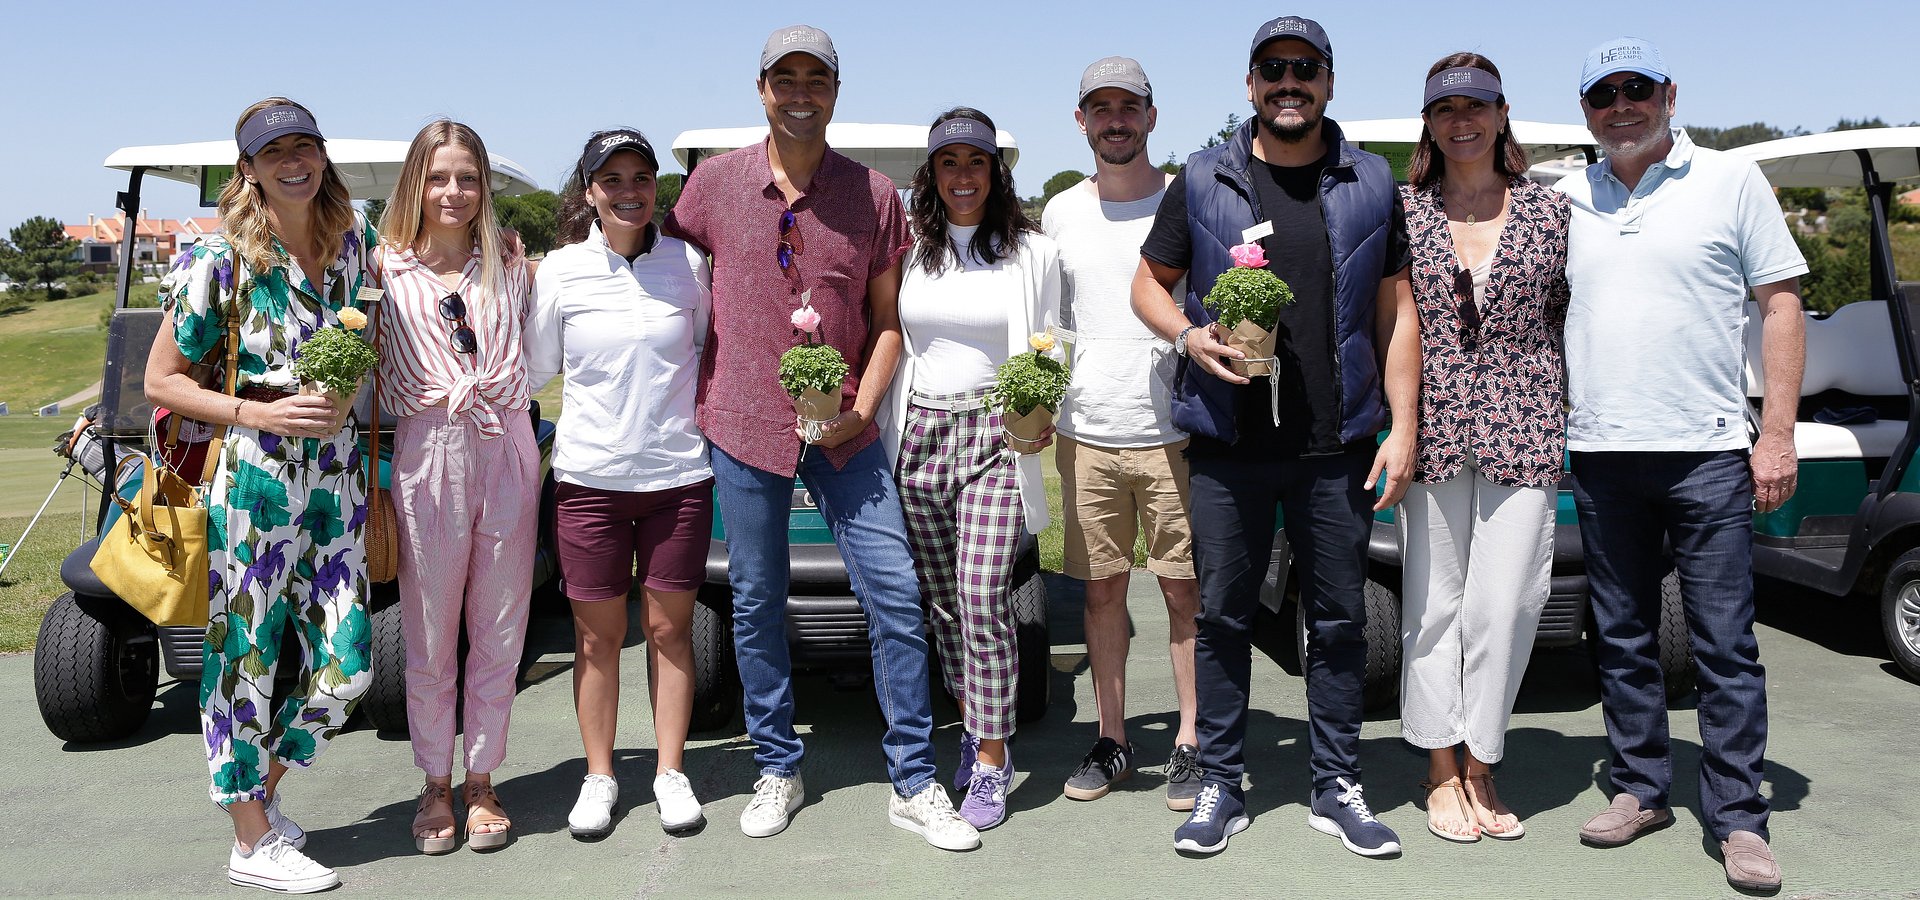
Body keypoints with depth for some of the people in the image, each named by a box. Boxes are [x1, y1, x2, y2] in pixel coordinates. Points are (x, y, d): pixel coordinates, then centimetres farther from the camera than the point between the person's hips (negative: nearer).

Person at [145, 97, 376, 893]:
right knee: (247, 658, 5)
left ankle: (263, 790, 31)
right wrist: (261, 414, -16)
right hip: (254, 482, -5)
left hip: (336, 482, 5)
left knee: (345, 662, 6)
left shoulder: (352, 239, 6)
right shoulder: (223, 259, -9)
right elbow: (160, 381, -6)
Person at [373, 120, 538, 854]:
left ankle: (481, 781, 23)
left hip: (506, 452, 2)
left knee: (498, 632, 8)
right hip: (428, 455, -2)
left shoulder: (509, 267, 9)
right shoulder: (386, 266, 3)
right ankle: (435, 784, 24)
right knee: (429, 636, 7)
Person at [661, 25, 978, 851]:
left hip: (844, 430, 0)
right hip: (743, 426, 0)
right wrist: (692, 395, 6)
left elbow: (886, 318, 5)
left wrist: (861, 408, -10)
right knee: (756, 603, 8)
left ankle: (913, 784, 10)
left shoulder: (874, 195, 1)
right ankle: (777, 771, 26)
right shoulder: (715, 182, 1)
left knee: (894, 594, -3)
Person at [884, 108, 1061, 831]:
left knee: (983, 597, -12)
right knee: (940, 600, 8)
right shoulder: (910, 252, 10)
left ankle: (991, 763, -3)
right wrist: (874, 423, 6)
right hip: (919, 434, 4)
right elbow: (895, 348, 16)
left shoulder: (1032, 252, 3)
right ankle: (973, 725, 27)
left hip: (994, 435, -3)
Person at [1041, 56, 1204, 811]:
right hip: (1086, 431, 3)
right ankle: (1111, 738, 21)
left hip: (1174, 431, -3)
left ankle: (1189, 743, 13)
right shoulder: (1060, 212, 11)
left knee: (1184, 589, 2)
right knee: (1102, 588, 9)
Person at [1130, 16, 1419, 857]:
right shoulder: (1202, 181, 4)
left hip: (1337, 445, 1)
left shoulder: (1371, 185, 7)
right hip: (1229, 441, -1)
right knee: (1222, 614, 6)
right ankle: (1220, 787, 18)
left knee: (1339, 619, 8)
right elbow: (1149, 282, 11)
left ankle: (1338, 788, 21)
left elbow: (1396, 311, 8)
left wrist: (1402, 428, 1)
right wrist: (1188, 336, -10)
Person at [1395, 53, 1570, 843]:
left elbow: (1572, 320, 12)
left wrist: (1574, 413, 5)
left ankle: (1480, 766, 14)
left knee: (1504, 604, -2)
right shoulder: (1401, 211, 5)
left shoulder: (1550, 211, 7)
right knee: (1434, 601, 5)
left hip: (1524, 435, 0)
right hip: (1431, 432, 0)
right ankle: (1442, 770, 17)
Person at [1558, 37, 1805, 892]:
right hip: (1599, 453, 3)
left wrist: (1778, 434, -6)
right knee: (1622, 638, 11)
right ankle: (1640, 788, 23)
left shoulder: (1731, 180, 3)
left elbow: (1781, 305, 2)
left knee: (1725, 640, -1)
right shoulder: (1564, 200, 11)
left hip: (1708, 451, -3)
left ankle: (1739, 818, 7)